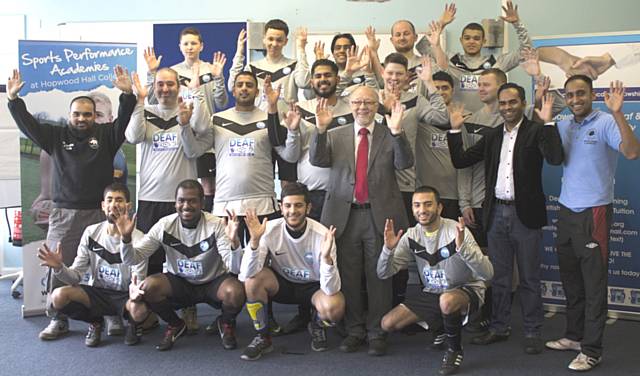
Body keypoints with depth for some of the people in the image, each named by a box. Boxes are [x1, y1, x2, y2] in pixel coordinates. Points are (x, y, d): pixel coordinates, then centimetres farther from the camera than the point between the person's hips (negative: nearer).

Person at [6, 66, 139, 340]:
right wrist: (13, 99, -7)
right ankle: (58, 320, 12)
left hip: (99, 213, -1)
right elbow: (28, 125, 3)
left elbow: (124, 120, -9)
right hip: (64, 214, 2)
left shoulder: (106, 135, 5)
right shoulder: (57, 136, 10)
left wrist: (127, 94, -24)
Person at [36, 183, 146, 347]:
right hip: (97, 292, 3)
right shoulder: (91, 232, -5)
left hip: (125, 296, -3)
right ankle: (96, 322, 7)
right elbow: (76, 276, -5)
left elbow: (138, 282, -15)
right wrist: (59, 268, -28)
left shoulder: (137, 239, -14)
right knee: (58, 296, -23)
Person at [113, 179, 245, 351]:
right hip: (178, 282, 2)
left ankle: (226, 323, 5)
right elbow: (131, 260, -11)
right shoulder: (165, 225, -12)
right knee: (148, 286, -27)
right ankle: (175, 325, 5)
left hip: (213, 282, -2)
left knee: (235, 292, -34)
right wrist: (126, 237, -31)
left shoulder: (216, 225, -19)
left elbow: (234, 268, -26)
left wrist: (234, 241, -46)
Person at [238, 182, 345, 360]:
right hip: (281, 283, 2)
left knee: (334, 307, -33)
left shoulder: (322, 235, -25)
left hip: (313, 286, -1)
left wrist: (326, 257, -47)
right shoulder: (270, 229, -21)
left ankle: (317, 326, 7)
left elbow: (331, 290, -29)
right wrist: (255, 241, -43)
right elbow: (245, 275, -29)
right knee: (254, 278, -29)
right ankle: (263, 337, -6)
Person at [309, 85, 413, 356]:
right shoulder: (335, 136, 9)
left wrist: (397, 132, -23)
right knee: (348, 276, 9)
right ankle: (354, 331, 22)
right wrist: (320, 129, -20)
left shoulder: (390, 136, 5)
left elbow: (405, 163, -10)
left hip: (380, 215, -1)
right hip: (345, 214, 2)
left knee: (379, 275, 5)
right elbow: (317, 160, -6)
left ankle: (377, 332, 16)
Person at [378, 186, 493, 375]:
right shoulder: (411, 235, -7)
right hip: (432, 293, 5)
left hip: (466, 290, -5)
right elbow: (383, 273, -7)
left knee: (447, 300, -40)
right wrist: (388, 248, -27)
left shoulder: (456, 231, -22)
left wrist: (463, 247, -44)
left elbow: (488, 273, -29)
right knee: (388, 324, -6)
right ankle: (442, 327, 17)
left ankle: (455, 350, -9)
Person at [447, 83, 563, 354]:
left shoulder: (536, 132, -4)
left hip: (525, 214, -4)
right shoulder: (492, 136, 10)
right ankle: (499, 328, 26)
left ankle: (532, 332, 18)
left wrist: (548, 122, -24)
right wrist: (455, 129, 0)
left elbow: (555, 158, -21)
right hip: (496, 214, 5)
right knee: (498, 277, 14)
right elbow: (460, 161, 8)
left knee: (529, 278, 7)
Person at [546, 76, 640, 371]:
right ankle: (574, 336, 30)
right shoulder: (563, 126, 10)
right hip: (566, 211, 7)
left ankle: (591, 350, 8)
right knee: (570, 279, 16)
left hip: (594, 212, -6)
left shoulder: (606, 122, -10)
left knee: (594, 283, 0)